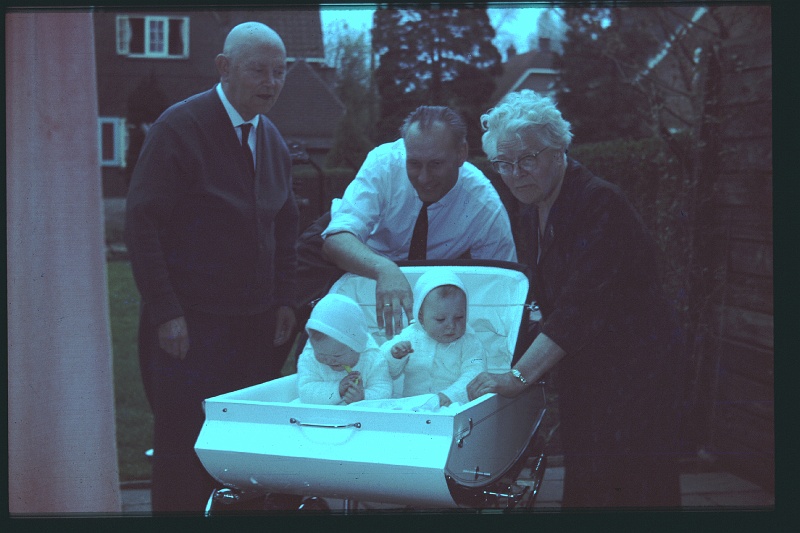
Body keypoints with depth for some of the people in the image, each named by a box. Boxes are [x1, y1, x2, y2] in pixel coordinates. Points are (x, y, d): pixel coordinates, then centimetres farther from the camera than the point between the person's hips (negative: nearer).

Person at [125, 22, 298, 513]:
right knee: (186, 454, -1)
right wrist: (165, 312, -18)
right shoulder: (179, 127, -10)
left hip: (258, 325, 6)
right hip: (190, 326, -6)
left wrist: (284, 300, 8)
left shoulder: (273, 140, 11)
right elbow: (143, 223, -14)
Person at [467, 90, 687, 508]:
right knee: (580, 485, 13)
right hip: (580, 372, 8)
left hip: (634, 369, -8)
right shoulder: (533, 210, 7)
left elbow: (580, 305, -29)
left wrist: (519, 376, -33)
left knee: (624, 489, -3)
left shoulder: (599, 203, -20)